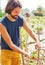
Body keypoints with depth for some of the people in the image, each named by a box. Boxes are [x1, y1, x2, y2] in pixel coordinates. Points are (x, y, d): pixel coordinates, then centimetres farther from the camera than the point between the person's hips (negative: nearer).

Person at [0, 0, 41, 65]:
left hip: (17, 51, 5)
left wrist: (37, 41, -12)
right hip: (6, 52, -4)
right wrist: (23, 52, -19)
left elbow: (29, 31, 6)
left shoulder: (21, 19, -10)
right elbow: (10, 44, -23)